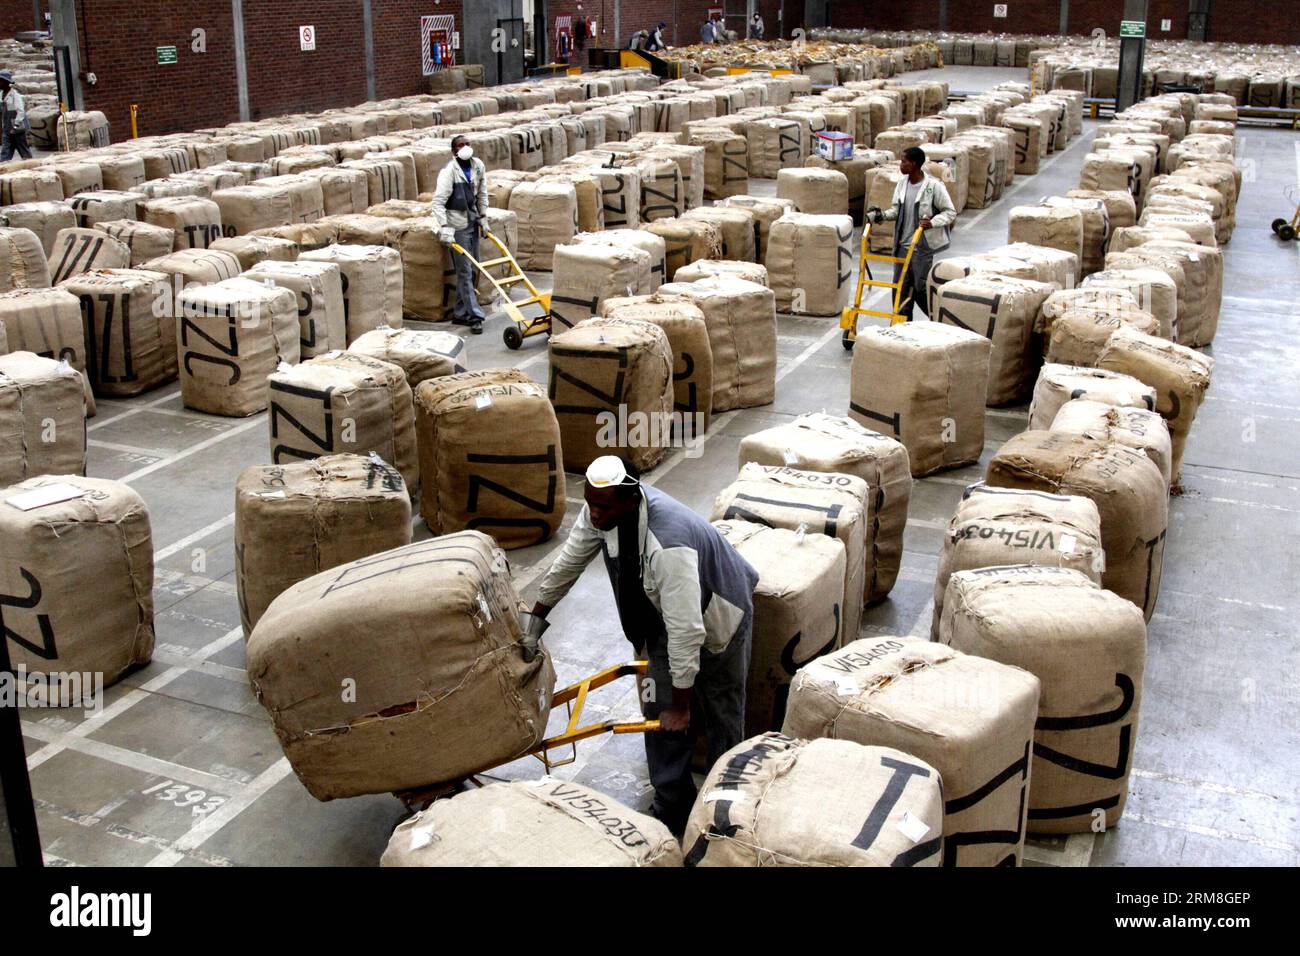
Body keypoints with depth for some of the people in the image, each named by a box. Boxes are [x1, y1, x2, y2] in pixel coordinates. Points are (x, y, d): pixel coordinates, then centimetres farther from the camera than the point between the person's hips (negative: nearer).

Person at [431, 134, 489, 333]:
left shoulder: (478, 166, 2)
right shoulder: (449, 172, -17)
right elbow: (438, 202, -20)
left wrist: (483, 218, 13)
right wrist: (445, 228, -27)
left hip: (473, 221, 7)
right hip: (457, 224, -7)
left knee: (471, 270, 11)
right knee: (465, 271, -7)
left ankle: (460, 313, 21)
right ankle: (475, 316, -7)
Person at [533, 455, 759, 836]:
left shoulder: (668, 545, -44)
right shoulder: (602, 509, -21)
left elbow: (687, 630, -39)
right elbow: (571, 559, -2)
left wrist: (681, 705, -30)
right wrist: (536, 616, 8)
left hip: (716, 620, -7)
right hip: (665, 616, 7)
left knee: (721, 719, 5)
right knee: (658, 710, 9)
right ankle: (671, 815, 23)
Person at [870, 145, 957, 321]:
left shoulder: (934, 186, -14)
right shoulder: (902, 183, 4)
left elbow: (950, 212, -8)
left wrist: (932, 222, -24)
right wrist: (882, 215, -5)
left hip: (922, 246, -6)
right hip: (902, 244, 6)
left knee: (921, 287, -2)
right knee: (901, 286, 7)